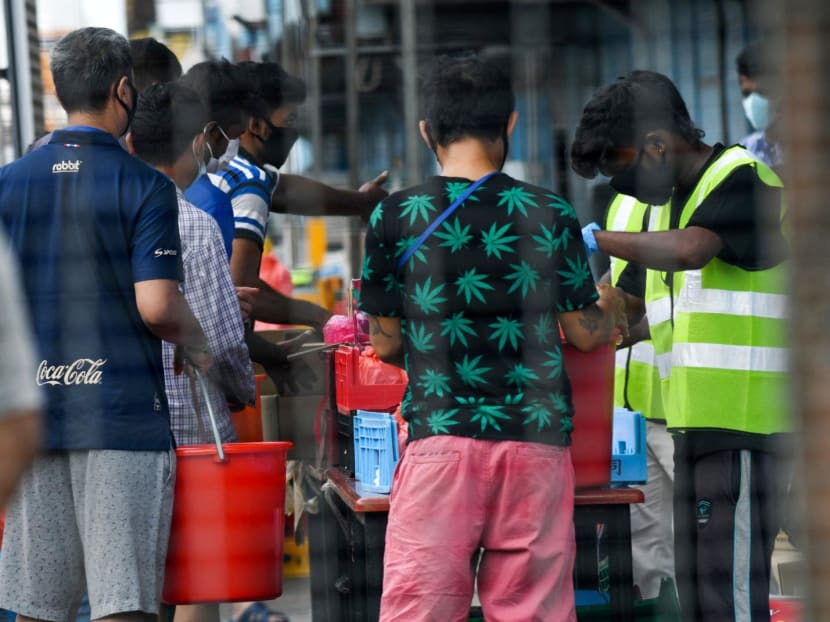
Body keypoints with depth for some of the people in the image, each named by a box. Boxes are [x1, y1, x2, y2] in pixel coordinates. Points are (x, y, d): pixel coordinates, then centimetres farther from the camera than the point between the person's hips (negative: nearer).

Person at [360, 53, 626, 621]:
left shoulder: (394, 218, 0)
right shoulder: (551, 214, 0)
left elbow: (387, 344, 5)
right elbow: (586, 335, 6)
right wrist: (610, 305, 29)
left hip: (441, 439, -1)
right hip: (536, 439, 1)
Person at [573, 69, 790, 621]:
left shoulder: (741, 180, -9)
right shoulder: (669, 203, 18)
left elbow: (689, 250, -29)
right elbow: (627, 309, 24)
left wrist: (593, 238, -20)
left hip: (743, 426, -9)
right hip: (698, 425, 9)